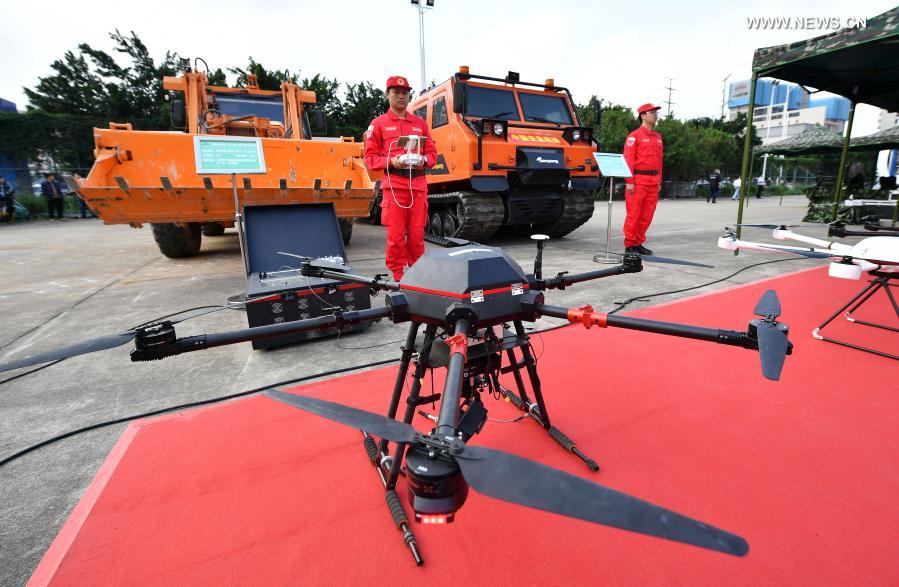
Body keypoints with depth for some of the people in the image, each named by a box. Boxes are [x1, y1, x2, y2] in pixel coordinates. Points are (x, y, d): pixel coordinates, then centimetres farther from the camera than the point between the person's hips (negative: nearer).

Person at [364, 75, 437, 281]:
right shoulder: (378, 123, 10)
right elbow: (370, 157, 5)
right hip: (393, 185, -2)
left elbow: (432, 153, 17)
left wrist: (424, 161, -6)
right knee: (395, 234, -5)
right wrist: (391, 162, -13)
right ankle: (397, 275, 6)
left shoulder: (420, 123, 19)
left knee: (417, 233, 2)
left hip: (418, 185, 3)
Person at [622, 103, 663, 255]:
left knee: (646, 215, 7)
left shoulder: (658, 137, 19)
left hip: (653, 182, 7)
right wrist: (629, 181, -16)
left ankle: (639, 243, 15)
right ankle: (629, 245, 3)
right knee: (633, 214, -4)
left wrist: (659, 181, 15)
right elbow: (628, 160, -9)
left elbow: (659, 160, 20)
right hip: (638, 181, -7)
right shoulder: (634, 136, -2)